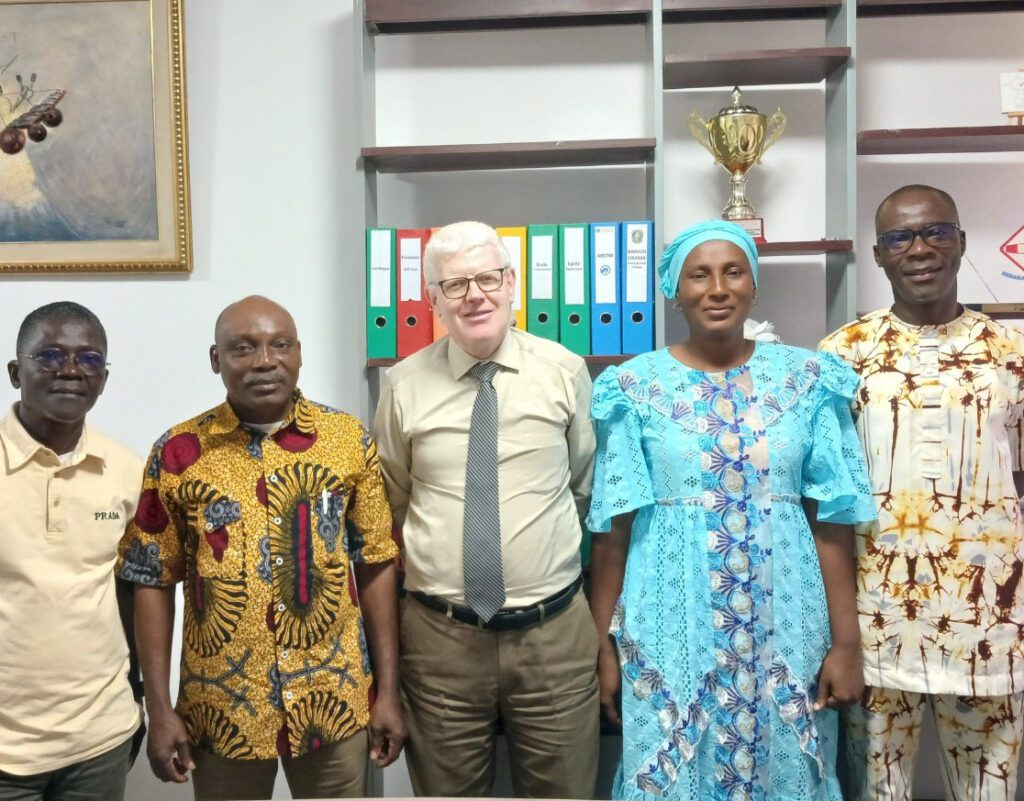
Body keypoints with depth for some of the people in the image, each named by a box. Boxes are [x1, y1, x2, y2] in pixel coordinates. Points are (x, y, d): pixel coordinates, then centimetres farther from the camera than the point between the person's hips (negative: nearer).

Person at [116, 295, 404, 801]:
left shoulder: (350, 439, -4)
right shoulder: (178, 453, -5)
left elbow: (375, 566, -1)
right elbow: (154, 582, 0)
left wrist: (388, 690, -1)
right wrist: (159, 709, -3)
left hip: (335, 700, 1)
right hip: (221, 709, 0)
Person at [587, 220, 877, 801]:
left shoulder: (808, 379, 1)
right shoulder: (635, 386, -3)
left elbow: (834, 521, 1)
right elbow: (613, 528, -1)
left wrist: (847, 640, -1)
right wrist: (605, 643, 0)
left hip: (785, 623, 1)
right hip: (672, 623, -1)